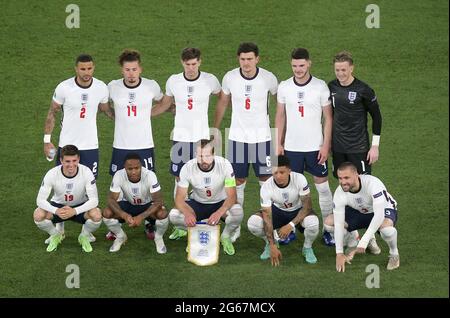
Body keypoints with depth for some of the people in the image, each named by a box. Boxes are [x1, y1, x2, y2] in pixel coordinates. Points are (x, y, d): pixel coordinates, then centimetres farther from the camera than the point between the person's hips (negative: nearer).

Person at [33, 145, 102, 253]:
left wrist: (75, 211, -42)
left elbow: (94, 200, -26)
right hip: (58, 205, 1)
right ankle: (56, 236, 4)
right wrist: (56, 211, -42)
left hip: (80, 207, -1)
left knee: (97, 215, -33)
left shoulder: (86, 172, -25)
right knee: (38, 215, -29)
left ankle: (84, 236, 2)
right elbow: (40, 200, -23)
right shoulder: (52, 174, -24)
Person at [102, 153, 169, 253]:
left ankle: (158, 238, 0)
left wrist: (141, 217, -41)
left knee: (162, 214, -33)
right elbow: (111, 199, -23)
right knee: (107, 213, -24)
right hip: (128, 205, 2)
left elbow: (158, 201, -29)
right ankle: (120, 236, 6)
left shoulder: (149, 175, -31)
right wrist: (124, 215, -41)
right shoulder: (119, 176, -27)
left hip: (148, 205, -2)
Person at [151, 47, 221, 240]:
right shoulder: (173, 81, -2)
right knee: (180, 180, 7)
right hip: (180, 137, 2)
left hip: (202, 137, -2)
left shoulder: (210, 80, -6)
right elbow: (165, 105, 14)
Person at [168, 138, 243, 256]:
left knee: (238, 213, -35)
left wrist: (219, 213, -46)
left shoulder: (224, 165, -24)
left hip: (220, 203, -1)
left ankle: (226, 237, -1)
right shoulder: (187, 168, -21)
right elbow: (179, 198, -21)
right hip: (197, 204, 1)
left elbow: (231, 196, -26)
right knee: (173, 215, -28)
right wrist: (187, 213, -44)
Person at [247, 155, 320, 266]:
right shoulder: (266, 187, -26)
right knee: (252, 223, -26)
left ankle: (307, 248, -2)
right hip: (278, 210, 1)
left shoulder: (299, 179, -28)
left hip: (299, 212, -1)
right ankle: (269, 244, 6)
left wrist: (290, 225, -35)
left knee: (313, 223, -36)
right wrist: (273, 246, -31)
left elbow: (307, 206, -23)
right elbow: (267, 217, -25)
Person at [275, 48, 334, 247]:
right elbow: (280, 117, 8)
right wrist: (278, 144, 4)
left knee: (322, 186, 3)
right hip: (291, 147, 2)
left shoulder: (321, 87, -6)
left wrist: (326, 145, -7)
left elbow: (328, 118, -2)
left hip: (315, 147, -2)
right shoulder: (284, 87, 0)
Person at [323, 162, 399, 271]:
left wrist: (364, 241, -50)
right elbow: (339, 223, -23)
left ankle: (394, 253, -7)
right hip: (359, 212, 5)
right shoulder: (339, 193, -24)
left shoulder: (372, 184, -38)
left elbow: (379, 215, -45)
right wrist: (339, 253, -28)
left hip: (383, 209, -5)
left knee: (386, 227, -41)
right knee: (329, 222, -16)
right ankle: (352, 245, 13)